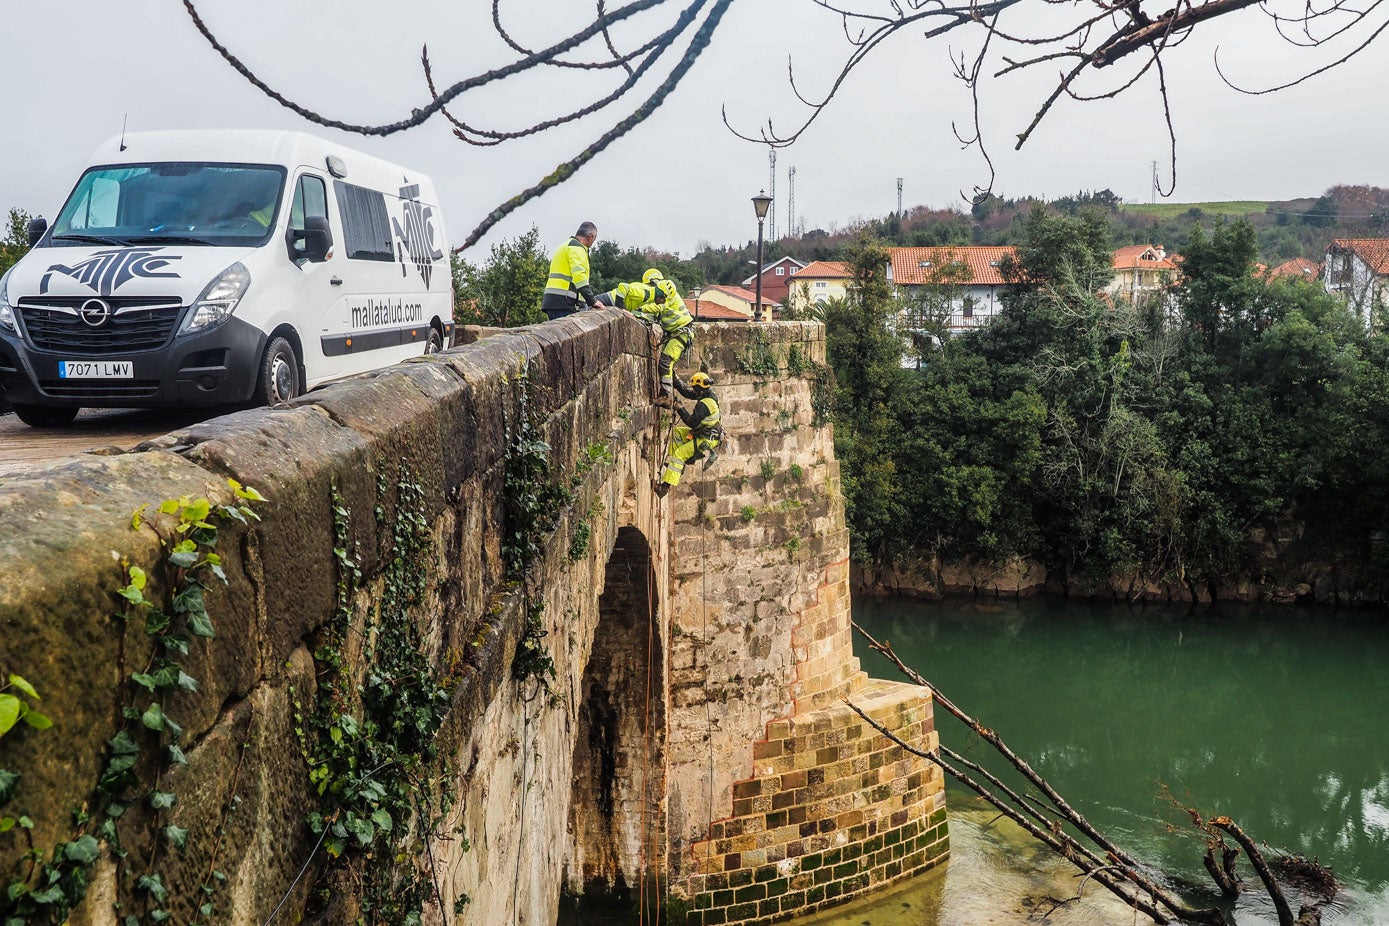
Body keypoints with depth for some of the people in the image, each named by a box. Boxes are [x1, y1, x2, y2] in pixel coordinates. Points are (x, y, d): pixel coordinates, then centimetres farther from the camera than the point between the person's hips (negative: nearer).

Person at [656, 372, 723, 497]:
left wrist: (679, 409, -15)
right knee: (677, 431, 15)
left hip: (706, 440, -10)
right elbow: (686, 391, 16)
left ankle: (667, 484, -21)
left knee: (679, 454, -17)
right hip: (702, 433, 10)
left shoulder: (704, 404, -24)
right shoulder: (708, 395, 6)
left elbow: (692, 422, -24)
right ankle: (679, 463, 9)